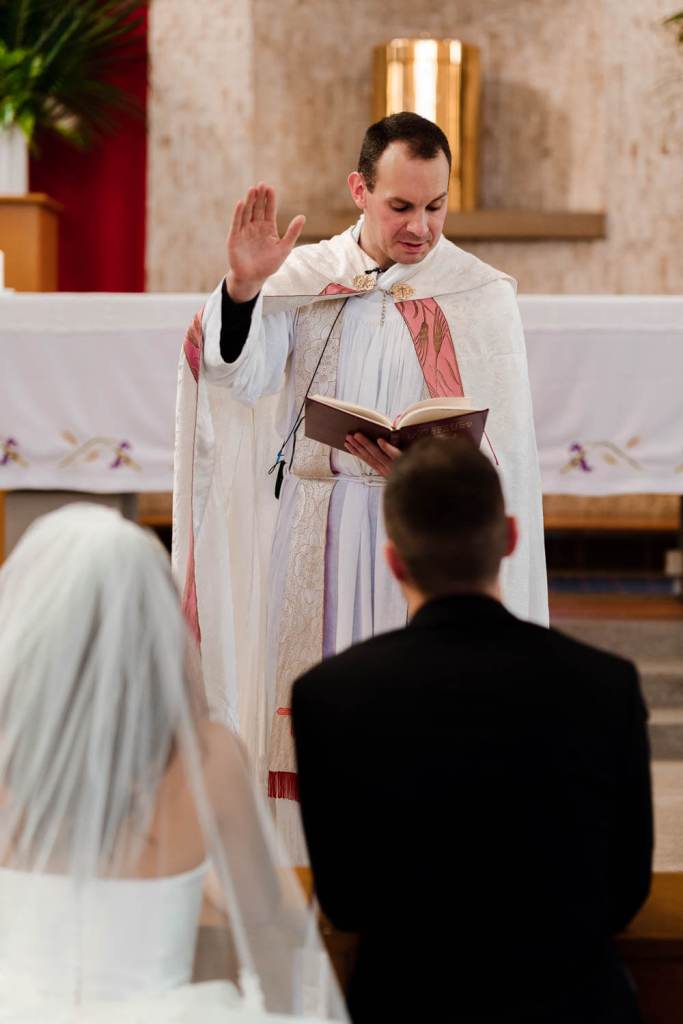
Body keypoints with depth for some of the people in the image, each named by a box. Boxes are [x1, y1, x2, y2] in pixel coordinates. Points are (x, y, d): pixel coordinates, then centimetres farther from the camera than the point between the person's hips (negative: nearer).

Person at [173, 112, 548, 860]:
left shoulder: (480, 298, 1)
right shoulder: (305, 276, 7)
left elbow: (502, 452, -5)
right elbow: (248, 377, -9)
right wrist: (243, 288, -28)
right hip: (305, 546, 2)